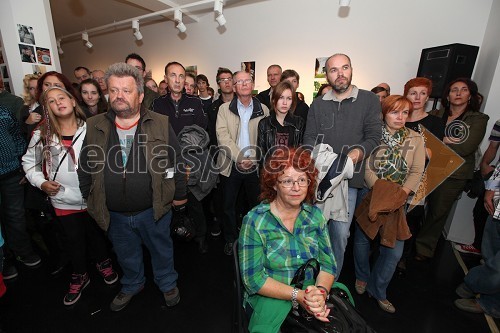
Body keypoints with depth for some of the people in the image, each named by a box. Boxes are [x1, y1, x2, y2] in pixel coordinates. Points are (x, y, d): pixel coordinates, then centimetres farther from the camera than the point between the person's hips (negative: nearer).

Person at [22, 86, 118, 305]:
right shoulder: (42, 135, -4)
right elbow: (29, 161, 9)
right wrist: (40, 182, -5)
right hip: (63, 201, 1)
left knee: (96, 234, 18)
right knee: (73, 239, 18)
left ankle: (103, 263, 45)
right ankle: (79, 276, 40)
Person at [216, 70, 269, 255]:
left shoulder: (263, 109, 4)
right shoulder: (224, 109, 3)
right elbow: (222, 136, -7)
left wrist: (253, 158, -12)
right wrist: (239, 158, -16)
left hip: (256, 166, 0)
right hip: (231, 165, 0)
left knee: (256, 204, 12)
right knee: (229, 205, 10)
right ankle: (230, 239, 30)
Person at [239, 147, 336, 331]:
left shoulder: (315, 215, 1)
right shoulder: (255, 221, -13)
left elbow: (328, 263, 1)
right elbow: (253, 278, -13)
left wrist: (321, 291, -19)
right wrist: (298, 295, -21)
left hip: (312, 295, 4)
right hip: (271, 298, -3)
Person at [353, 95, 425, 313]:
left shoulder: (416, 139, 3)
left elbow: (417, 172, -1)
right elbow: (366, 168, -8)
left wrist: (400, 195, -14)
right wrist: (380, 191, -18)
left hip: (398, 200, 2)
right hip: (370, 195, -2)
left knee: (394, 250, 2)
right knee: (362, 239, 10)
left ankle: (378, 290, 25)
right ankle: (361, 277, 37)